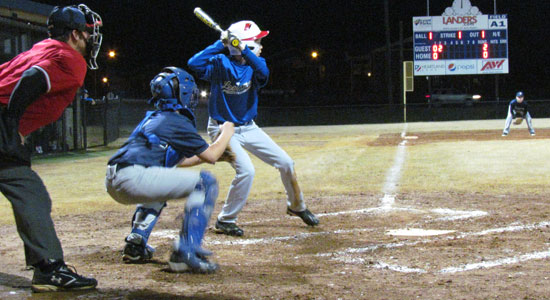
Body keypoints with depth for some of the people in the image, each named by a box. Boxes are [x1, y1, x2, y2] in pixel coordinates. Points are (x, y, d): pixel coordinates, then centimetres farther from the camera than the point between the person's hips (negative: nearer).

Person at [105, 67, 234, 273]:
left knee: (160, 184, 41)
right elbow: (210, 156, 6)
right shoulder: (178, 122, 1)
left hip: (113, 184, 10)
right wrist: (226, 133, 24)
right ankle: (186, 252, -16)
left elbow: (178, 159, 38)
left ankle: (135, 244, 25)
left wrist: (217, 151, 43)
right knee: (205, 183, -5)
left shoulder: (154, 119, 28)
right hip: (132, 178, -10)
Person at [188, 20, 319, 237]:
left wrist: (244, 51, -36)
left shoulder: (255, 64, -3)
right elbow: (194, 64, -31)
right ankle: (225, 221, -7)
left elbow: (263, 73, -28)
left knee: (286, 163, 5)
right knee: (246, 170, -24)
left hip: (248, 128, 6)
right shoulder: (221, 64, -14)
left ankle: (296, 206, 30)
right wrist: (220, 44, -29)